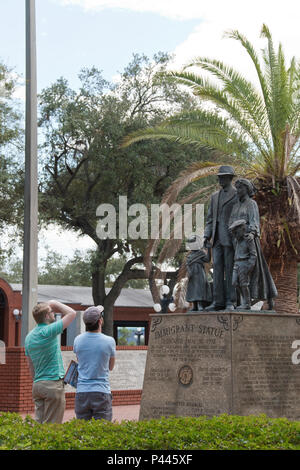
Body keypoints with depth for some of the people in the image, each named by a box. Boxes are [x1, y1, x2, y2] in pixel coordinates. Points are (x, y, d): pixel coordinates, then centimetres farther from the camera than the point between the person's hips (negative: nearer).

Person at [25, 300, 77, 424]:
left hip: (37, 385, 8)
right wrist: (55, 304, 2)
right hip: (53, 383, -8)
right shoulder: (48, 331, -13)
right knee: (51, 426, -4)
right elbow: (72, 313, -10)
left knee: (38, 422, 7)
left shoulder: (29, 336, 11)